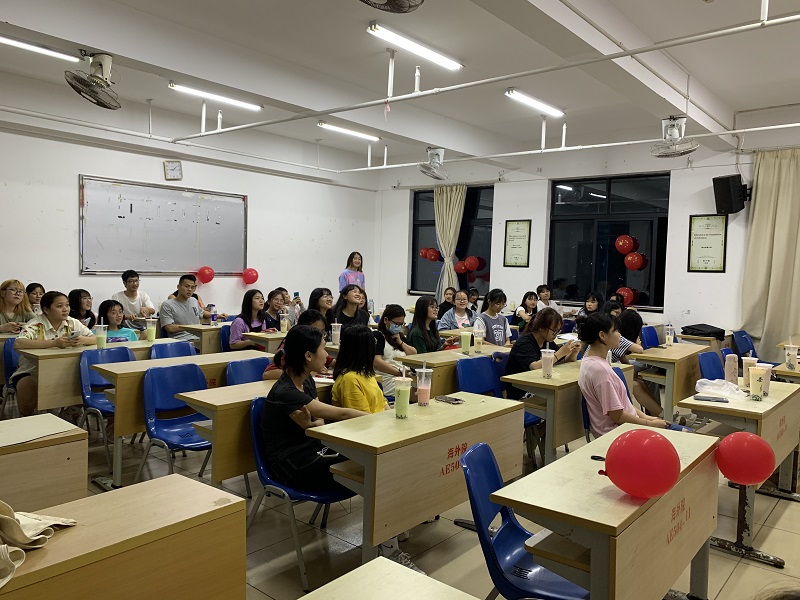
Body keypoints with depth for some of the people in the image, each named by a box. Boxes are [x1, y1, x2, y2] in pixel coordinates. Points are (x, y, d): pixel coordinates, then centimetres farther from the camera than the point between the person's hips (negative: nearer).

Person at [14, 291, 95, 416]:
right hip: (31, 371, -3)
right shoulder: (36, 325, -16)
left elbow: (95, 339, -3)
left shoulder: (73, 323, -1)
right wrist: (55, 342, -40)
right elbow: (17, 344, -33)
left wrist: (82, 340, -28)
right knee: (27, 386, -34)